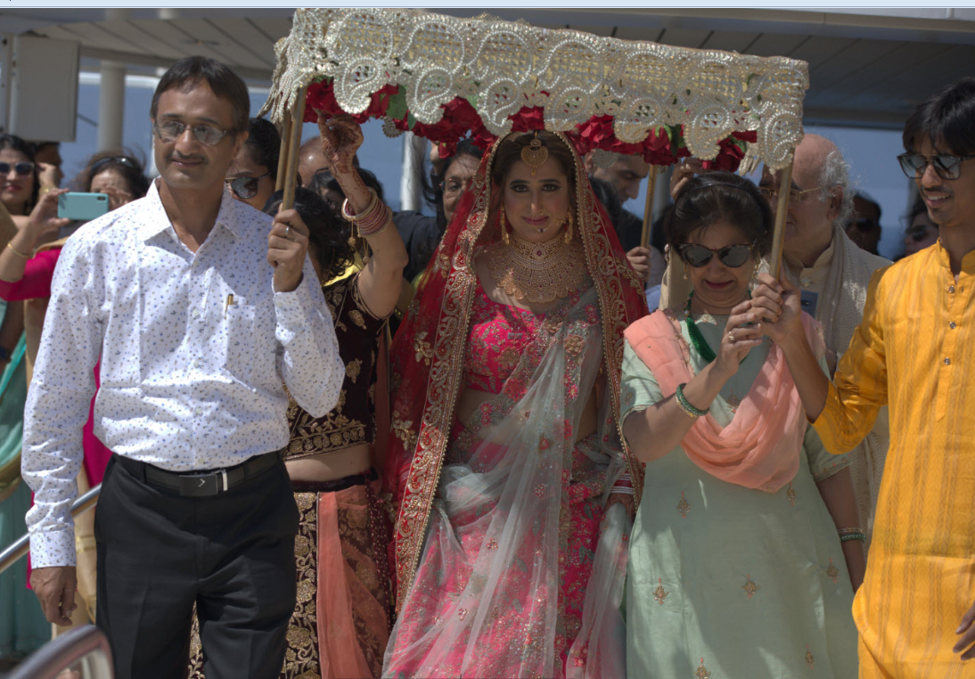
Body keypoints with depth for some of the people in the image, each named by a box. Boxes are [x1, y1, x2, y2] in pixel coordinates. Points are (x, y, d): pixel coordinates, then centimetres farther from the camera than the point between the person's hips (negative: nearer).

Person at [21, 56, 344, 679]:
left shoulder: (276, 246, 1)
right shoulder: (96, 248, -2)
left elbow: (321, 398, 0)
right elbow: (56, 404, 3)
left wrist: (290, 285, -13)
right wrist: (51, 541, 2)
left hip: (254, 515, 1)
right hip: (140, 507, 0)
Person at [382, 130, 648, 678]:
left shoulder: (607, 277, 4)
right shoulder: (465, 274, 2)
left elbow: (630, 390, 8)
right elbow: (421, 382, 6)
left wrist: (623, 486, 2)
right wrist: (422, 490, 3)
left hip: (577, 503, 1)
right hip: (480, 499, 0)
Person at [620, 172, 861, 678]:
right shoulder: (648, 340, 2)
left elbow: (828, 456, 9)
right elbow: (643, 444, -16)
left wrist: (852, 552, 4)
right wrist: (717, 372, -28)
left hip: (789, 555, 1)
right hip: (686, 556, -1)